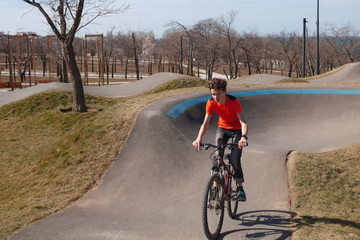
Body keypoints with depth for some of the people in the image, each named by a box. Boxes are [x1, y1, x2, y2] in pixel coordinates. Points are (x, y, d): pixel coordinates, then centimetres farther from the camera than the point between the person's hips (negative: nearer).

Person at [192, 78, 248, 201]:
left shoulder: (234, 101, -29)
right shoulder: (211, 103, -19)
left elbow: (243, 123, -36)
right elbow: (205, 123, -20)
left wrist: (243, 137, -54)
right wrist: (199, 138, -38)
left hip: (237, 130, -3)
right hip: (222, 129, 3)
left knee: (235, 160, -16)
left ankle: (240, 187, 7)